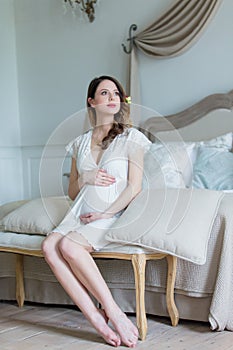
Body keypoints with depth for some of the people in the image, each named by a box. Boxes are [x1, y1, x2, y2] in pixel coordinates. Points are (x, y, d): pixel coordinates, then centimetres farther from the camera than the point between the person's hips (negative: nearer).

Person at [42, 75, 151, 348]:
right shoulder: (80, 143, 17)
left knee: (68, 245, -32)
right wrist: (85, 178, -2)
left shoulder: (131, 137, 4)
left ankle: (112, 312, -23)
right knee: (49, 245, -27)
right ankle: (95, 317, -28)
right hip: (81, 213, 5)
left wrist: (105, 214, -13)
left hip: (114, 216, -4)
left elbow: (134, 186, -4)